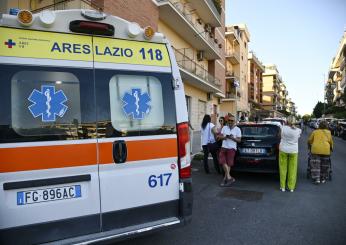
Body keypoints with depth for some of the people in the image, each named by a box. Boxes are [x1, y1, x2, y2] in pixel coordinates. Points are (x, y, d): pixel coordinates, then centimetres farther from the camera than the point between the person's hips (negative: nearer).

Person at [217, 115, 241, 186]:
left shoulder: (237, 129, 4)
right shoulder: (224, 128, 13)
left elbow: (239, 140, 0)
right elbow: (220, 136, 8)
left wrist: (233, 138, -17)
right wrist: (223, 137, -13)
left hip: (231, 148, -3)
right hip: (223, 147, 3)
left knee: (229, 163, -4)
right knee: (223, 161, -13)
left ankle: (225, 178, 5)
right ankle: (229, 177, -8)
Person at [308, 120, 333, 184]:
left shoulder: (314, 132, 8)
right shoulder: (328, 132, 9)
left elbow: (309, 140, 11)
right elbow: (331, 142, 12)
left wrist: (310, 147, 28)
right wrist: (331, 148, 29)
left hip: (315, 150, -1)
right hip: (325, 150, 1)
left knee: (315, 165, 4)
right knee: (324, 165, 13)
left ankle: (317, 179, 1)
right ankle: (323, 179, 21)